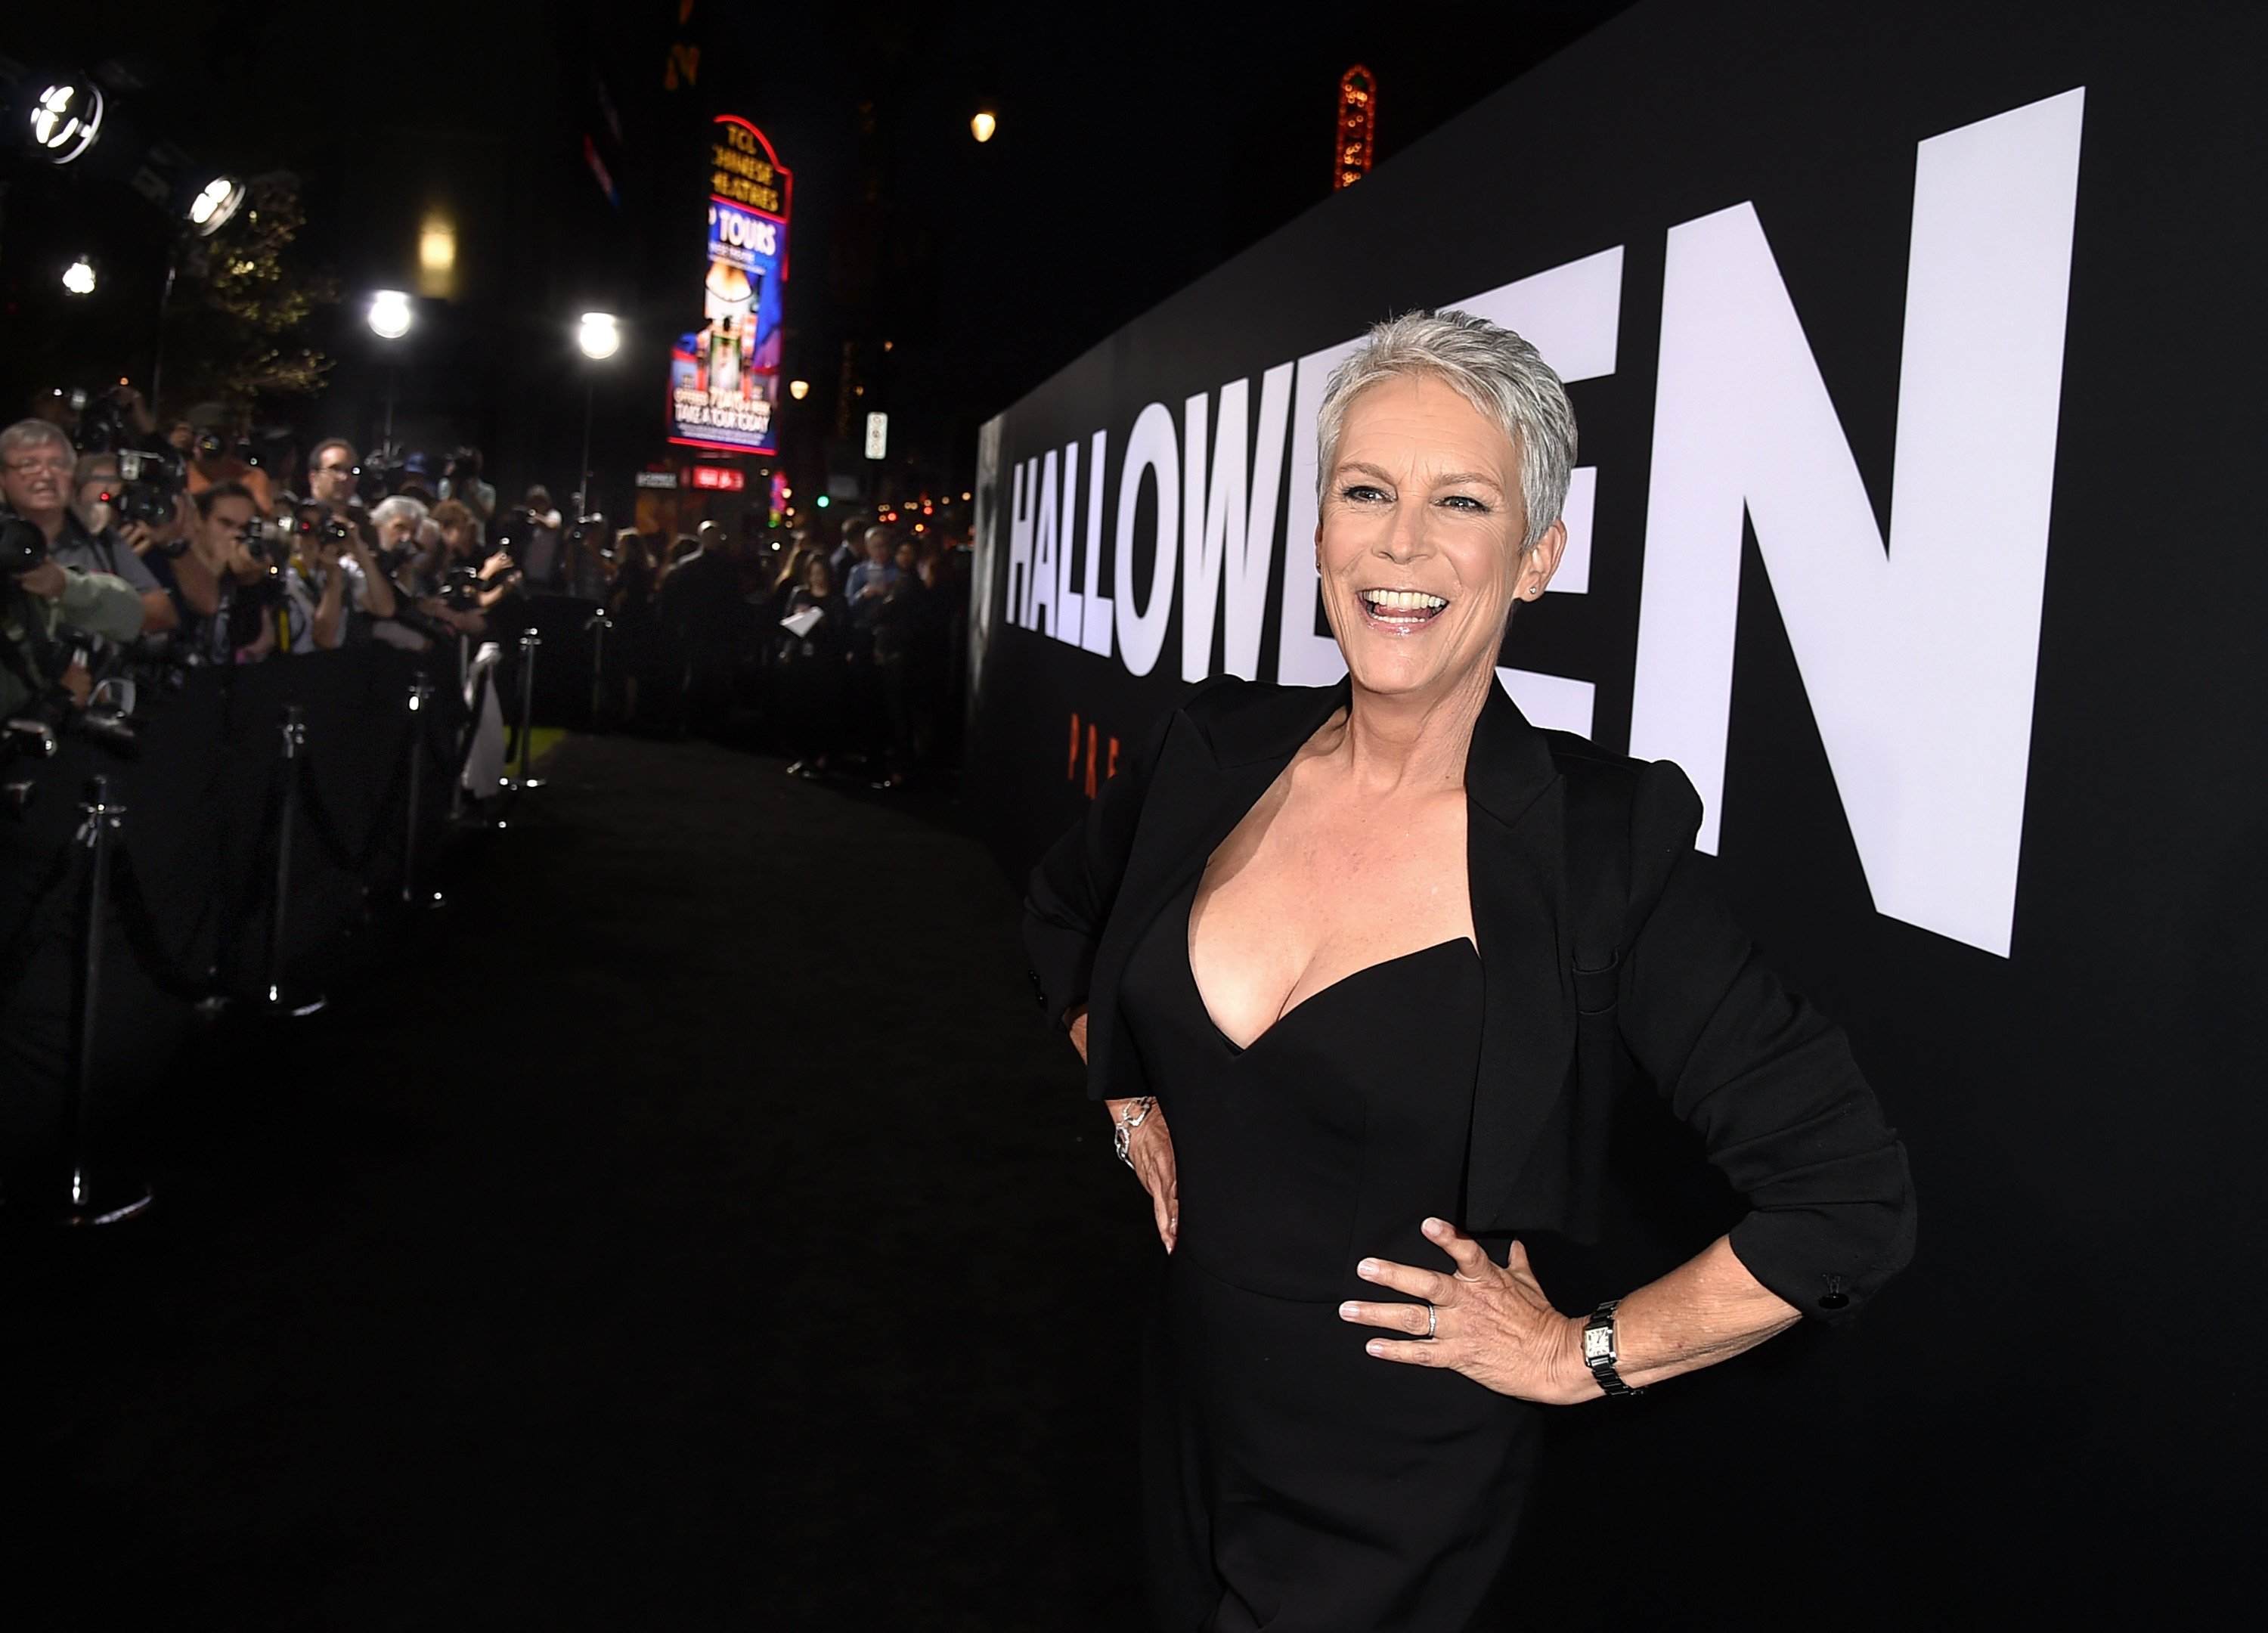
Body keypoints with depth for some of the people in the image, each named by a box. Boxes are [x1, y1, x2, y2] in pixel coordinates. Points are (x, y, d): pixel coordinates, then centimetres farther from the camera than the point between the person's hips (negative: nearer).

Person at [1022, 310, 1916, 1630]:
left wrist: (1577, 1354, -14)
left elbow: (1853, 1203, -20)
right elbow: (1065, 912, 17)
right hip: (1192, 1410, 5)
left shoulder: (1600, 849, -21)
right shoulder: (1219, 755, -6)